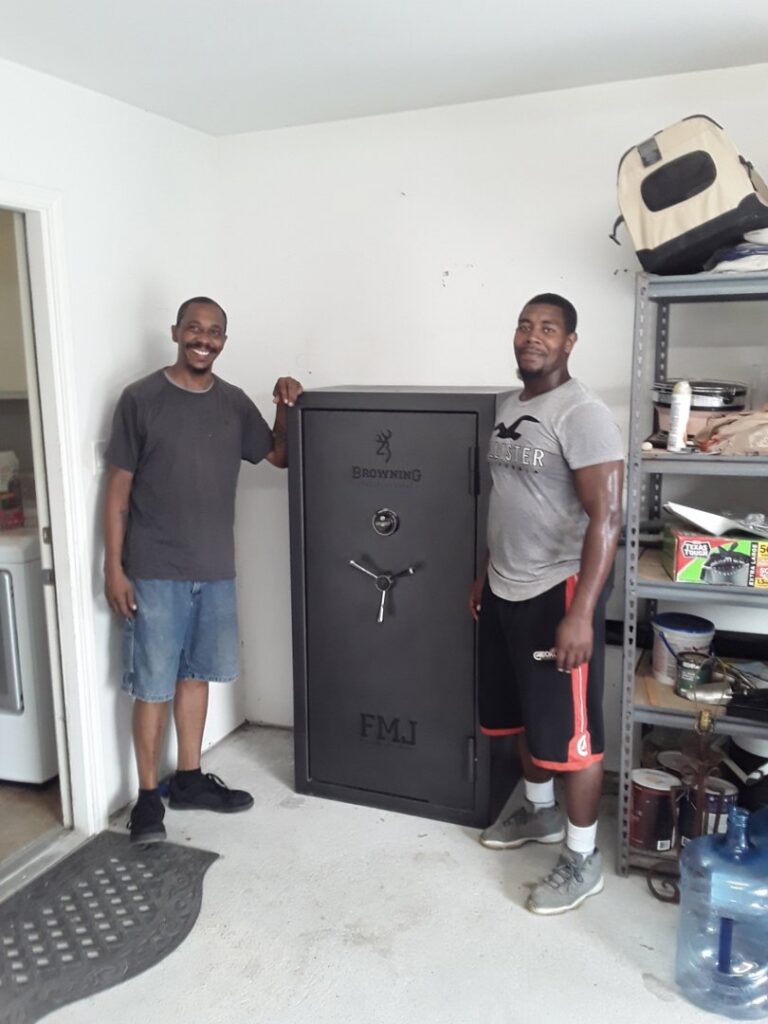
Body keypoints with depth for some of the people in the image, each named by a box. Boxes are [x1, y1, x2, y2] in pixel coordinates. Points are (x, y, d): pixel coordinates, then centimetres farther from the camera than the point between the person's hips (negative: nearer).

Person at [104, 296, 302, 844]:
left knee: (196, 674, 15)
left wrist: (286, 410, -2)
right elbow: (118, 488, -7)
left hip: (216, 569, 5)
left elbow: (280, 456, 16)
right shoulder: (141, 398, -8)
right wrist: (114, 567, -10)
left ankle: (189, 779, 31)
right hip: (155, 571, -4)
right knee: (154, 685, 3)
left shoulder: (235, 403, 5)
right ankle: (148, 794, 20)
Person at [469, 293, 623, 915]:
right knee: (522, 714, 21)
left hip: (558, 592, -8)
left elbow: (605, 518, -21)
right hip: (506, 590, 9)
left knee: (569, 730, 3)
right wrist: (485, 575, 20)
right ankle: (540, 811, 43)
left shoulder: (582, 414, -16)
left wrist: (580, 613, -25)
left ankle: (582, 858, 21)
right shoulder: (510, 407, 11)